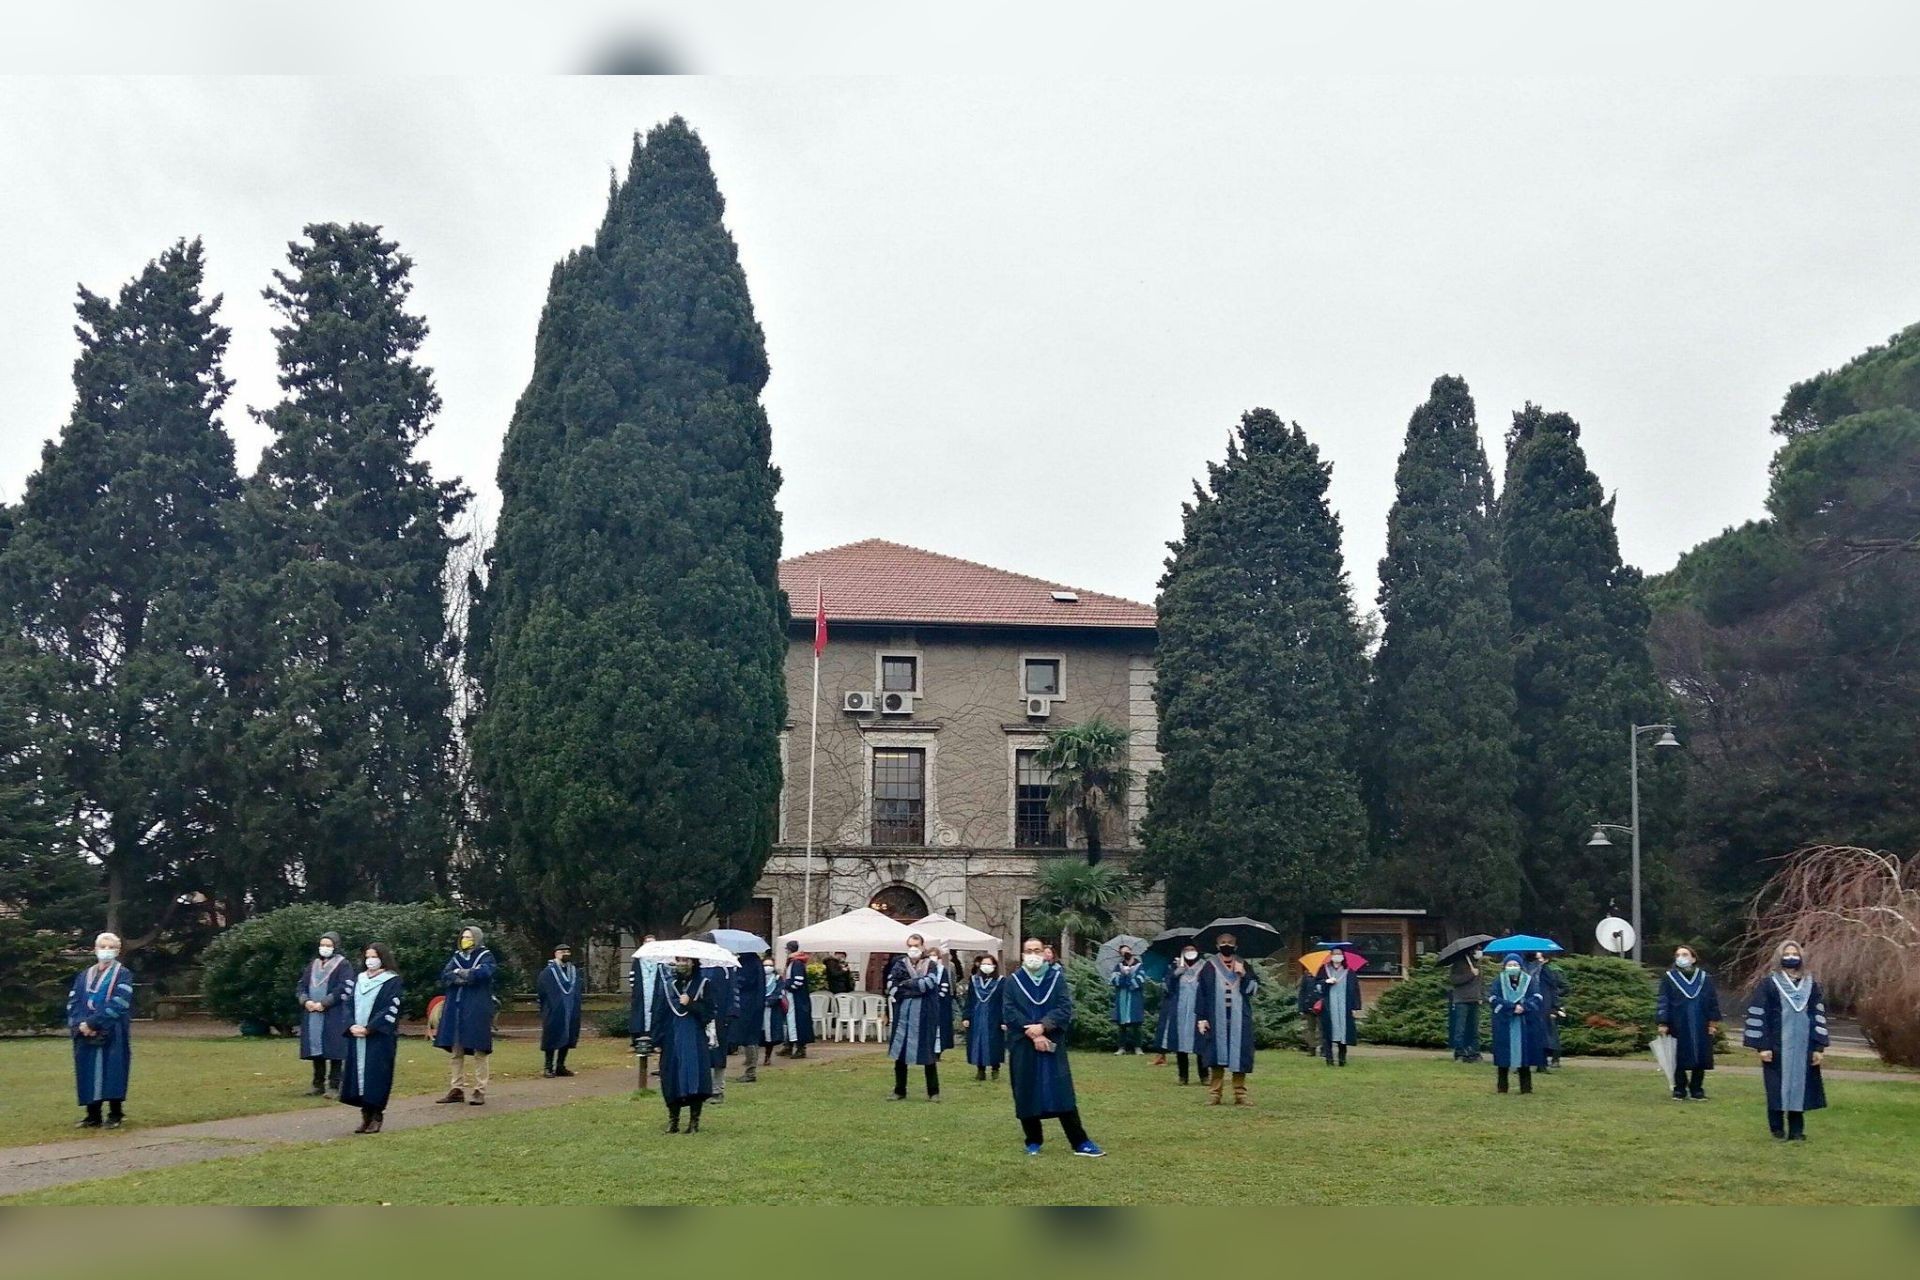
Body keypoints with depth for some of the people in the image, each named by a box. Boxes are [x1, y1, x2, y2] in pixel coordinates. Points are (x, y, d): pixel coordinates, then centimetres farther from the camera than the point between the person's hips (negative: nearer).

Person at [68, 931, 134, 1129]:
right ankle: (92, 1116, 12)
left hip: (113, 1036, -4)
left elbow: (117, 1004, -12)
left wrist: (92, 1023, -18)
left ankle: (115, 1115, 4)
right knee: (89, 1075, 4)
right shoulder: (83, 976, 16)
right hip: (86, 1036, 4)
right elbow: (72, 1003, 7)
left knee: (112, 1074, -4)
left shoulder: (123, 975, 1)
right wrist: (80, 1025, -12)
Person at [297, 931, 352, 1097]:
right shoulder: (313, 965, 18)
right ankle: (318, 1085, 15)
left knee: (333, 1051, -6)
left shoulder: (343, 965, -1)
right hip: (312, 1015, 6)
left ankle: (334, 1087, -3)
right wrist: (306, 1001, -5)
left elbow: (344, 989, -12)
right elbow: (301, 985, 14)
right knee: (316, 1050, 7)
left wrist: (323, 1003, -17)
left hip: (334, 1016, -6)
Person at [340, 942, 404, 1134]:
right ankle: (366, 1115, 11)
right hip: (357, 1037, 5)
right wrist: (351, 1026, -8)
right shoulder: (357, 980, 14)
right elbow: (348, 1005, 10)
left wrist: (369, 1028, -16)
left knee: (376, 1075, -6)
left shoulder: (392, 981, -3)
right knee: (358, 1073, 3)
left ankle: (376, 1116, 2)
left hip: (380, 1037, -5)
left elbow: (390, 1010, -10)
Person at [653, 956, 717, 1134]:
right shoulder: (666, 983, 6)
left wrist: (690, 1004, -17)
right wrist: (657, 1040, 2)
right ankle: (673, 1120, 14)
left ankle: (694, 1120, 5)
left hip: (696, 1039, -2)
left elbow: (709, 1012, -3)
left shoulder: (704, 982, 1)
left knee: (695, 1077, -4)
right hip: (672, 1038, 2)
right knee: (672, 1079, 3)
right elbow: (659, 1012, 6)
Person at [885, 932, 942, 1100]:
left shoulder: (930, 965, 4)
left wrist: (905, 985, -9)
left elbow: (929, 983, -14)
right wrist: (917, 987, -13)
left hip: (924, 1016, -2)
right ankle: (899, 1091, 14)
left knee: (928, 1055, 1)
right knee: (900, 1054, 4)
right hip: (903, 1014, 2)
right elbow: (891, 987, -5)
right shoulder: (899, 964, 8)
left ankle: (933, 1092, 10)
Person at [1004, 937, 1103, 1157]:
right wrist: (1032, 1033, -15)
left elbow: (1065, 1008, -6)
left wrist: (1042, 1026, -19)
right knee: (1027, 1095, 3)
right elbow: (1010, 1013, -5)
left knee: (1063, 1094, -3)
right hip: (1022, 1046, 0)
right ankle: (1033, 1141, 17)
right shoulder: (1013, 982, 4)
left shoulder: (1057, 978, 5)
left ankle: (1080, 1143, -1)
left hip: (1052, 1044, 0)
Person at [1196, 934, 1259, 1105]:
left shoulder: (1245, 967, 9)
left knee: (1238, 1057, -1)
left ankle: (1240, 1095, 7)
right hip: (1216, 1020, -1)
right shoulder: (1209, 968, 4)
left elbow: (1252, 990, 1)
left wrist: (1243, 975, -14)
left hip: (1239, 1020, 1)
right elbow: (1201, 994, 3)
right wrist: (1201, 1018, -3)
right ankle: (1214, 1094, 5)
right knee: (1216, 1057, -2)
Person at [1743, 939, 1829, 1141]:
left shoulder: (1810, 984, 9)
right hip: (1777, 1046, -3)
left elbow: (1819, 1015, 10)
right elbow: (1757, 1015, -6)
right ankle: (1777, 1130, 8)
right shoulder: (1768, 984, -2)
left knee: (1799, 1086, 5)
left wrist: (1819, 1046, 3)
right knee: (1777, 1087, 0)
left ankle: (1796, 1130, 12)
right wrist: (1762, 1046, -11)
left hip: (1803, 1046, 3)